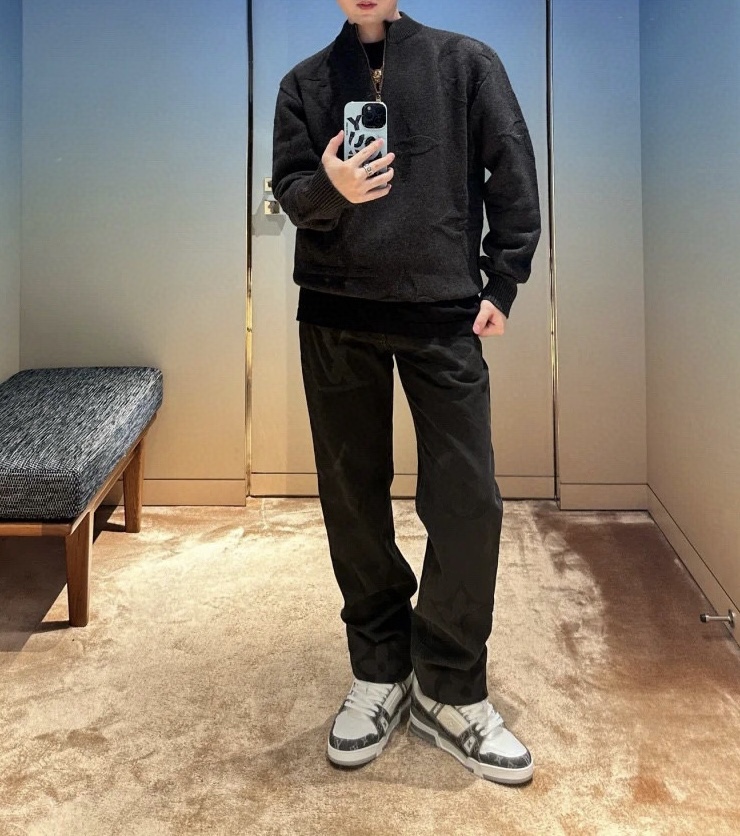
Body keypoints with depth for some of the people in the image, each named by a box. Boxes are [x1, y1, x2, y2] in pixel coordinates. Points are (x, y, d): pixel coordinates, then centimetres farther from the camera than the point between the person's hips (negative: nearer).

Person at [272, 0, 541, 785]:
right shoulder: (305, 82, 13)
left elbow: (513, 171, 5)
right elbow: (288, 191, 5)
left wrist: (503, 282, -3)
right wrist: (332, 188, -18)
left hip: (445, 310, -1)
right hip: (335, 314, 2)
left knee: (468, 501, -6)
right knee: (352, 499, 6)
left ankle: (450, 691, 12)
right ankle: (379, 672, 23)